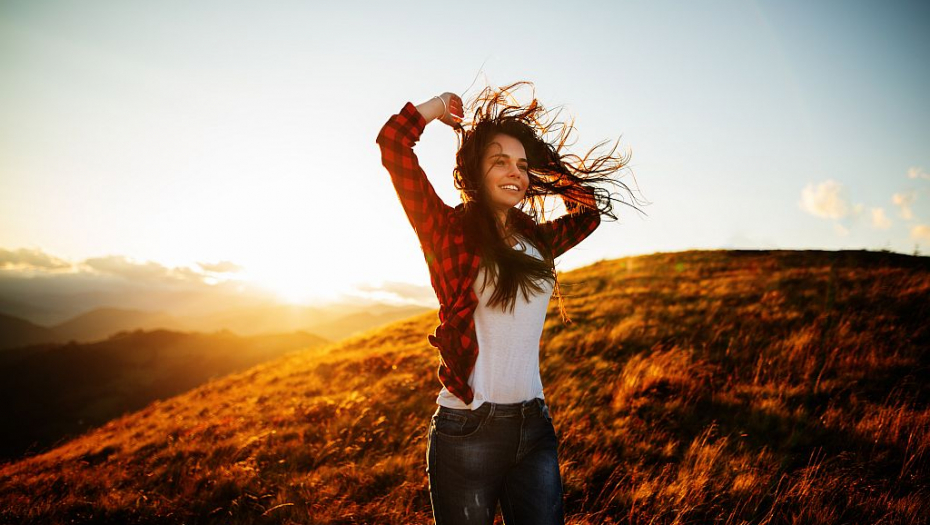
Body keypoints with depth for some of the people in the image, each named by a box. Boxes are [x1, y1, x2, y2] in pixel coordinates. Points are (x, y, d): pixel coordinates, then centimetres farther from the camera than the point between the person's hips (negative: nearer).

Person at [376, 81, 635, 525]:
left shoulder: (536, 240, 10)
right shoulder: (451, 232, -6)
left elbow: (589, 210, 29)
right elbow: (393, 143, -15)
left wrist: (549, 167, 17)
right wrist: (441, 107, 3)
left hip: (534, 426, 5)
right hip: (467, 432, -5)